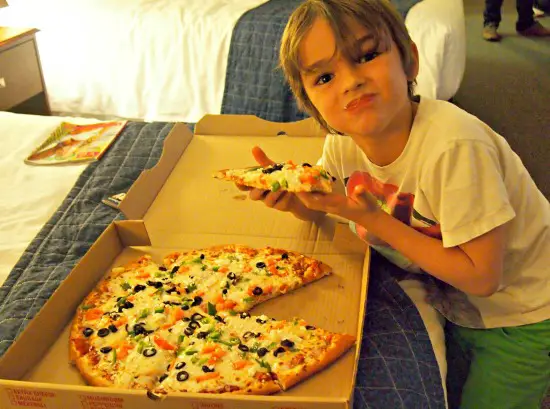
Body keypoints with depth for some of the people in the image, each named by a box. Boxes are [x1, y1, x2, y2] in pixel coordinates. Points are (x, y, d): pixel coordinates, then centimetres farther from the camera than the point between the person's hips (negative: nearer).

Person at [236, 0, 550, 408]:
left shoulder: (454, 145, -34)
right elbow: (317, 209, 4)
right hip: (452, 307, 5)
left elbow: (481, 276, -28)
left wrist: (374, 219, -30)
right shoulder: (342, 143, -15)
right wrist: (288, 195, -19)